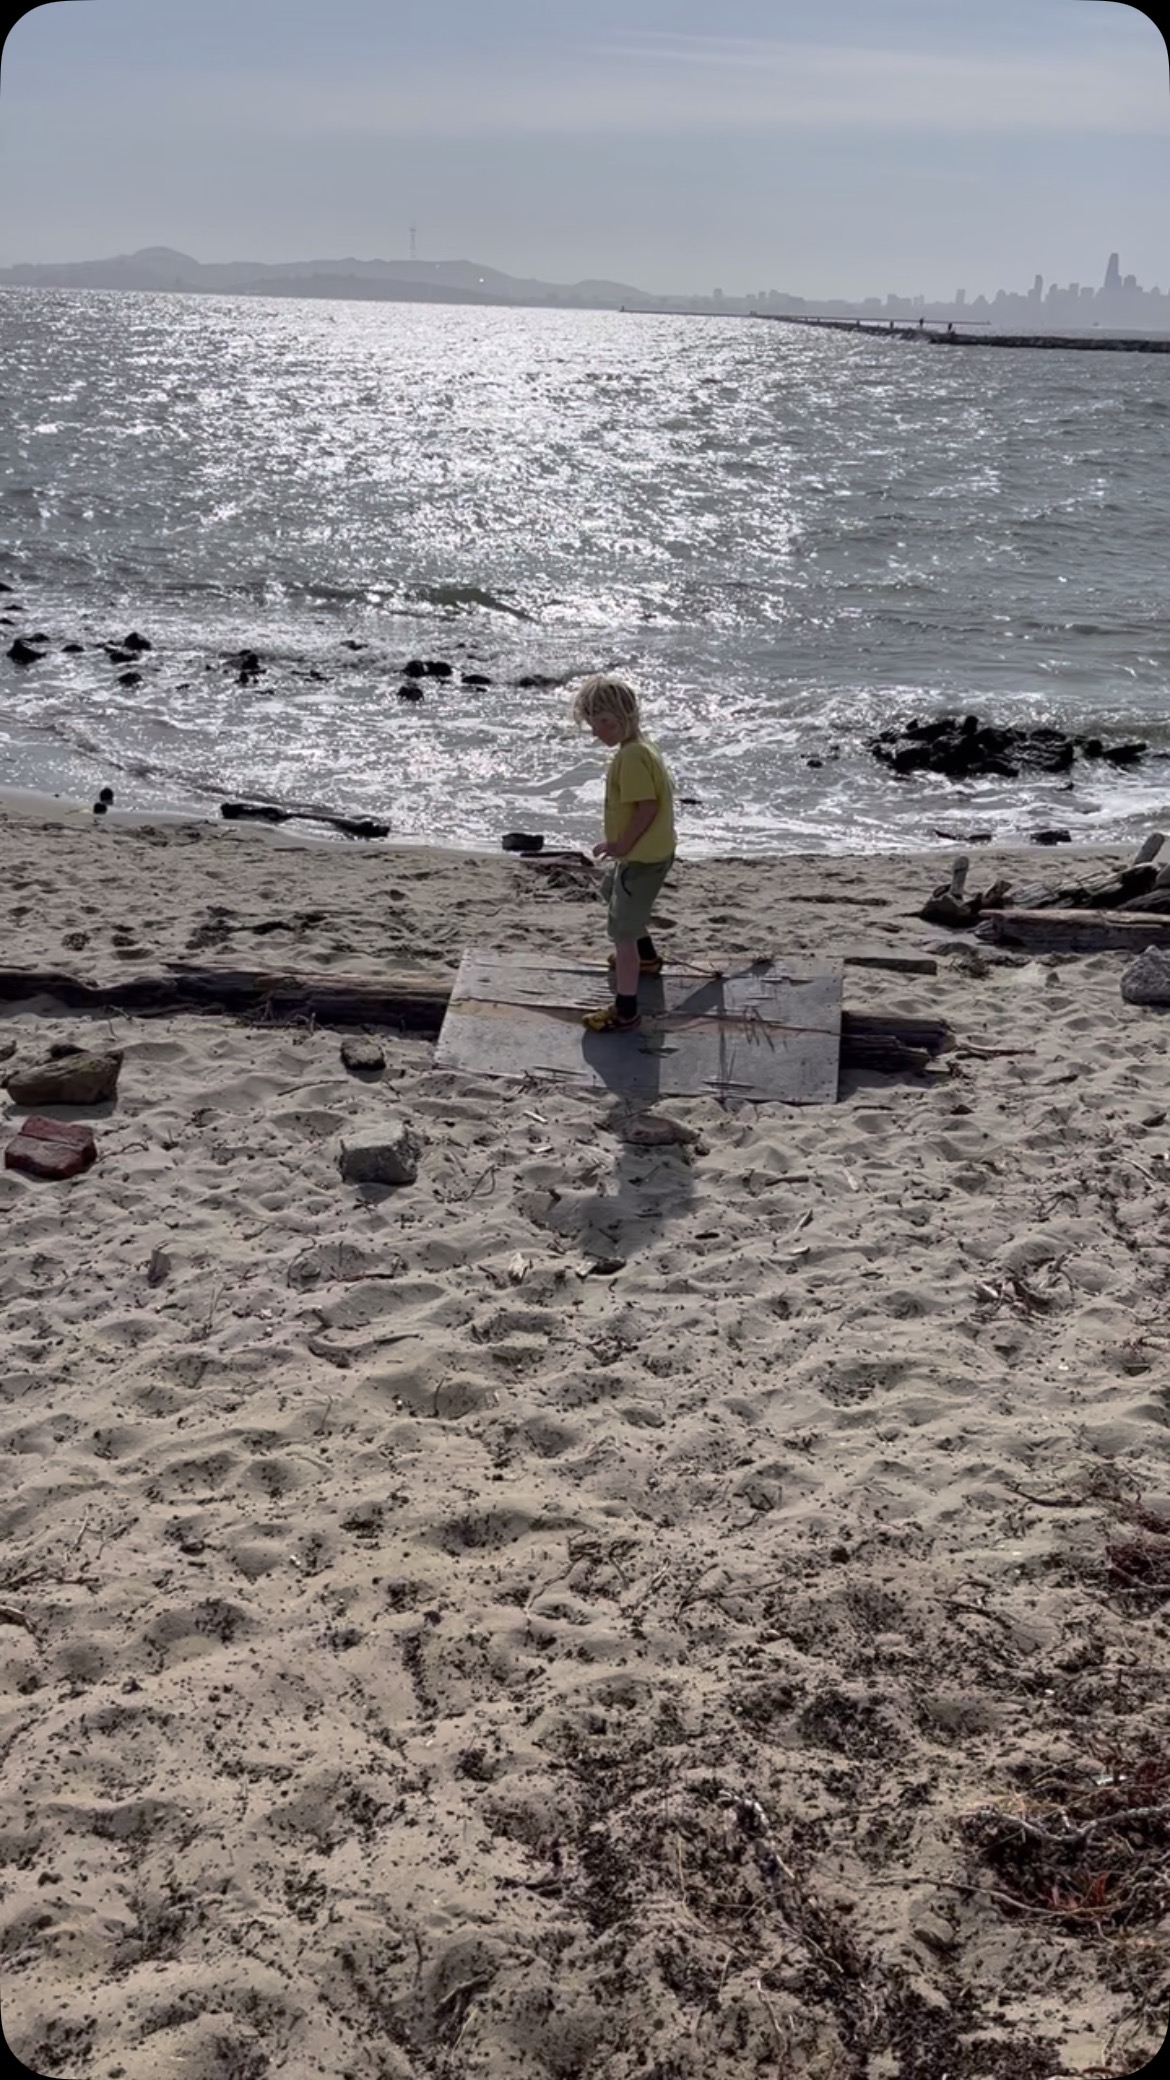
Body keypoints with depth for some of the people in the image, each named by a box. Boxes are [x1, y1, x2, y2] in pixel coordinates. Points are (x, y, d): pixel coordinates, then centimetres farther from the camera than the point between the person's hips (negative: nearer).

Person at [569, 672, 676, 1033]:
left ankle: (625, 1012, -3)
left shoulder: (631, 757, -26)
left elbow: (648, 807, -29)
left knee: (622, 931, -7)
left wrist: (622, 844, -18)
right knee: (615, 893, 36)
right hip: (651, 850, 11)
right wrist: (623, 842, 12)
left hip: (643, 857, -11)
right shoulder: (640, 747, 5)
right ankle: (647, 957, 56)